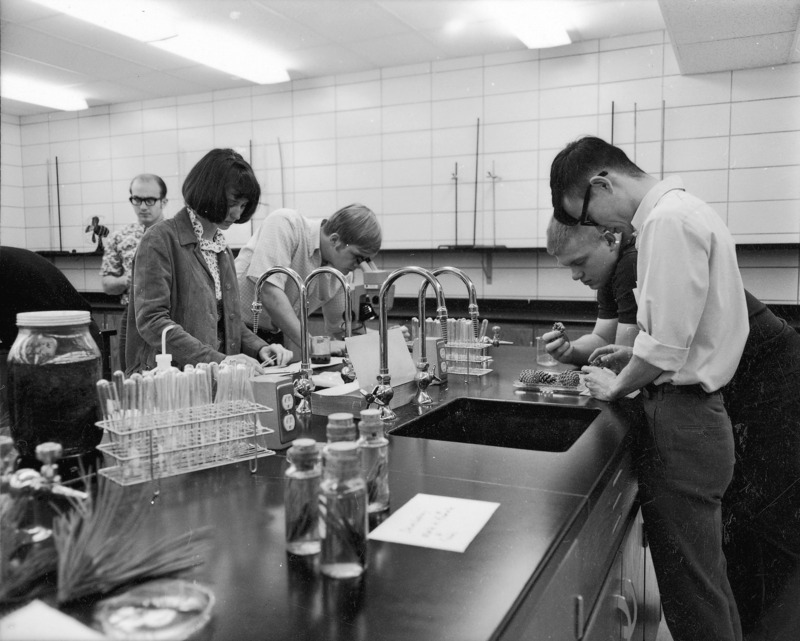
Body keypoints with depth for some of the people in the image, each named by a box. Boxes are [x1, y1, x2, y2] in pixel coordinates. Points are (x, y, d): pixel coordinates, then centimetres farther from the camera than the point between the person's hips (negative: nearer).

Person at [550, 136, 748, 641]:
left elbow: (666, 347, -20)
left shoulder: (669, 220, -16)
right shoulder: (684, 210, 14)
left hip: (682, 420, -10)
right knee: (706, 577, 21)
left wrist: (616, 387, -5)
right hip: (700, 414, 10)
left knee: (691, 592, 4)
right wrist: (628, 361, 10)